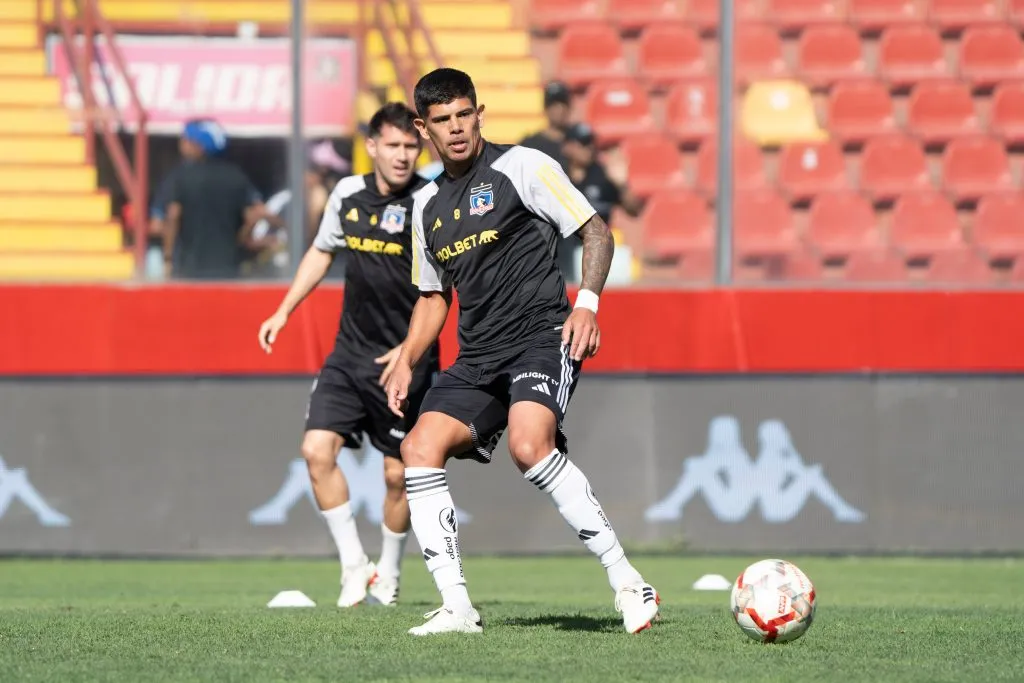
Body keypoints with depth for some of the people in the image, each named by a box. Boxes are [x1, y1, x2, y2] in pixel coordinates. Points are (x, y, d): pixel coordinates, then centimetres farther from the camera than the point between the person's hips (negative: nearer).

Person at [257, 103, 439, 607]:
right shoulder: (348, 194, 4)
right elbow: (322, 251, 22)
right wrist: (283, 312, 19)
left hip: (405, 360, -5)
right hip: (350, 352, 5)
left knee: (398, 474, 0)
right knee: (317, 449, -10)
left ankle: (388, 575, 20)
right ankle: (353, 565, 1)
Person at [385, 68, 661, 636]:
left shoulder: (520, 167, -2)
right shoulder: (427, 205, 17)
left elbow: (595, 231, 0)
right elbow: (434, 296, 27)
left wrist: (587, 303, -14)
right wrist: (407, 362, 13)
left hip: (542, 338, -7)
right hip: (477, 359, 7)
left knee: (529, 446, -31)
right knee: (419, 449, -13)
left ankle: (626, 582, -24)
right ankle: (457, 607, -13)